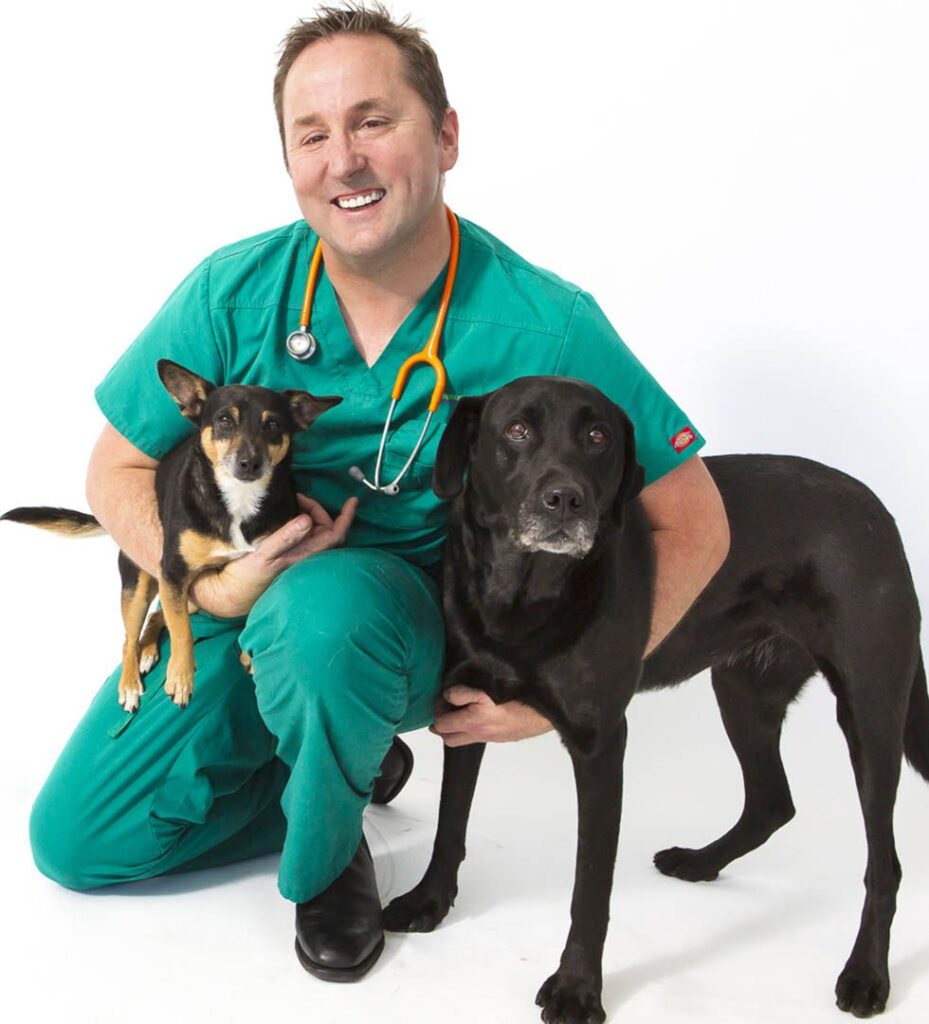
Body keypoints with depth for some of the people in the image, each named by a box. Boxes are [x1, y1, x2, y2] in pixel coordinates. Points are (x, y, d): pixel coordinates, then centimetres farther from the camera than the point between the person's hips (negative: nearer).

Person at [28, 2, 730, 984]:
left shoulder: (545, 326, -22)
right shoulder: (233, 293, -14)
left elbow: (693, 524, -15)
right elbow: (117, 471, -3)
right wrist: (213, 584, -21)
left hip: (404, 618, -3)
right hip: (239, 599, 4)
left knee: (323, 607, -39)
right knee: (74, 840, 1)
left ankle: (327, 854, -7)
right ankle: (356, 767, 17)